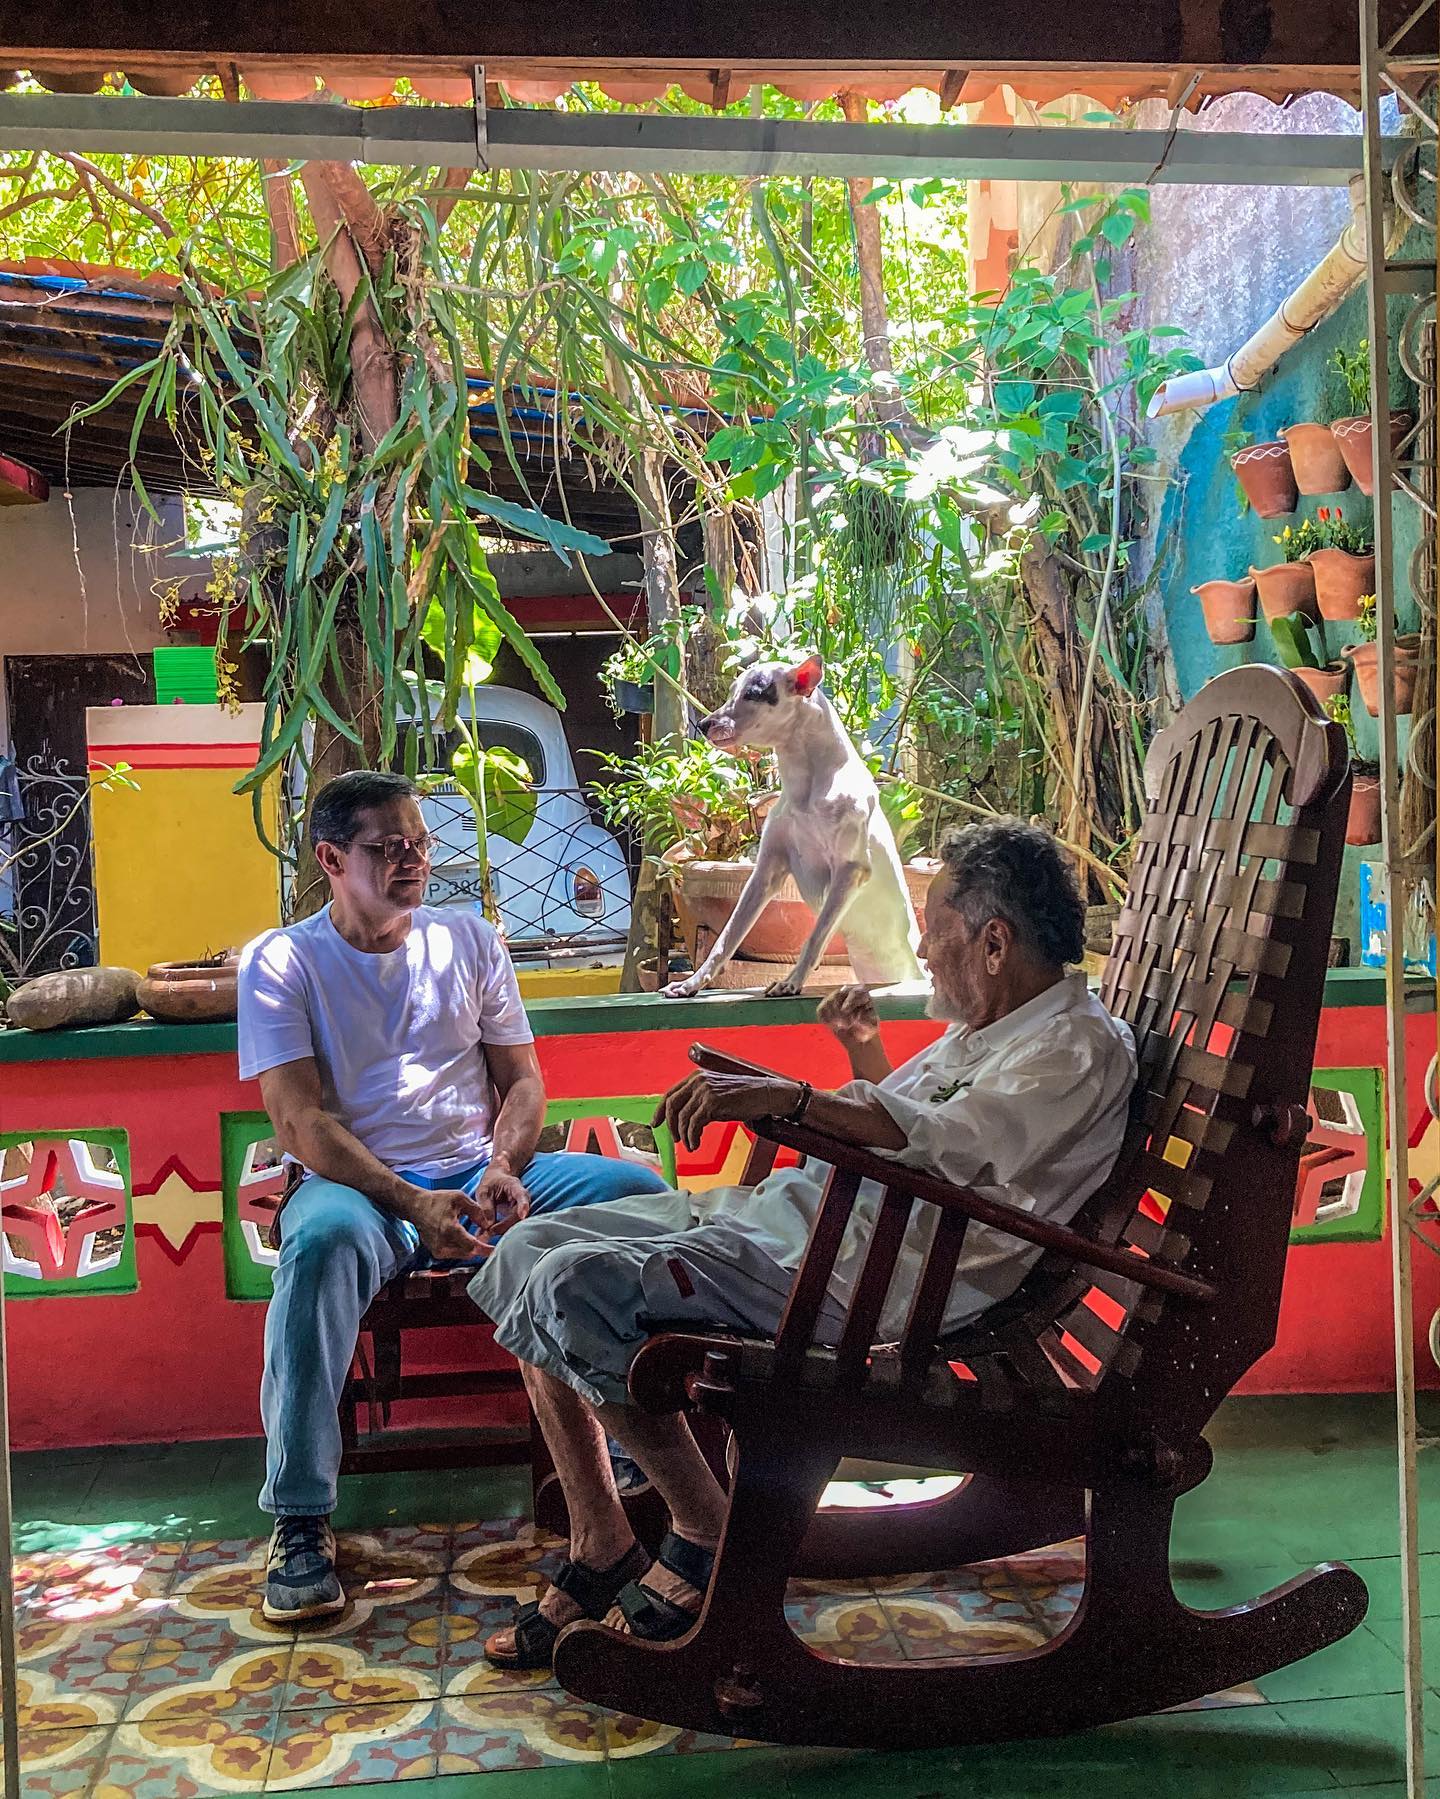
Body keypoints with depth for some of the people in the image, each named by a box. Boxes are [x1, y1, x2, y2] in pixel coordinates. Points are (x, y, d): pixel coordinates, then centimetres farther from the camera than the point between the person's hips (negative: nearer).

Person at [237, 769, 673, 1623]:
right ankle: (299, 1522, -27)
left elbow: (522, 1078, 11)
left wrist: (504, 1168, -11)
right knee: (323, 1241, -39)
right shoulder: (282, 962, 0)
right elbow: (299, 1121, -9)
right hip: (359, 1183, -3)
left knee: (642, 1191, -19)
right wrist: (415, 1204, -22)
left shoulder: (468, 938, 12)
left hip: (483, 1174, 4)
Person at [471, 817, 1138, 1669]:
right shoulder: (986, 1027, 21)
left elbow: (952, 1142, -29)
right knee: (530, 1252, 1)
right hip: (797, 1205, 11)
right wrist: (865, 1052, 22)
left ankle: (707, 1528, -5)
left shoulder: (1082, 1047, -9)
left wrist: (790, 1096, -37)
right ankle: (599, 1544, 4)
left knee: (576, 1287, -23)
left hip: (868, 1271, -11)